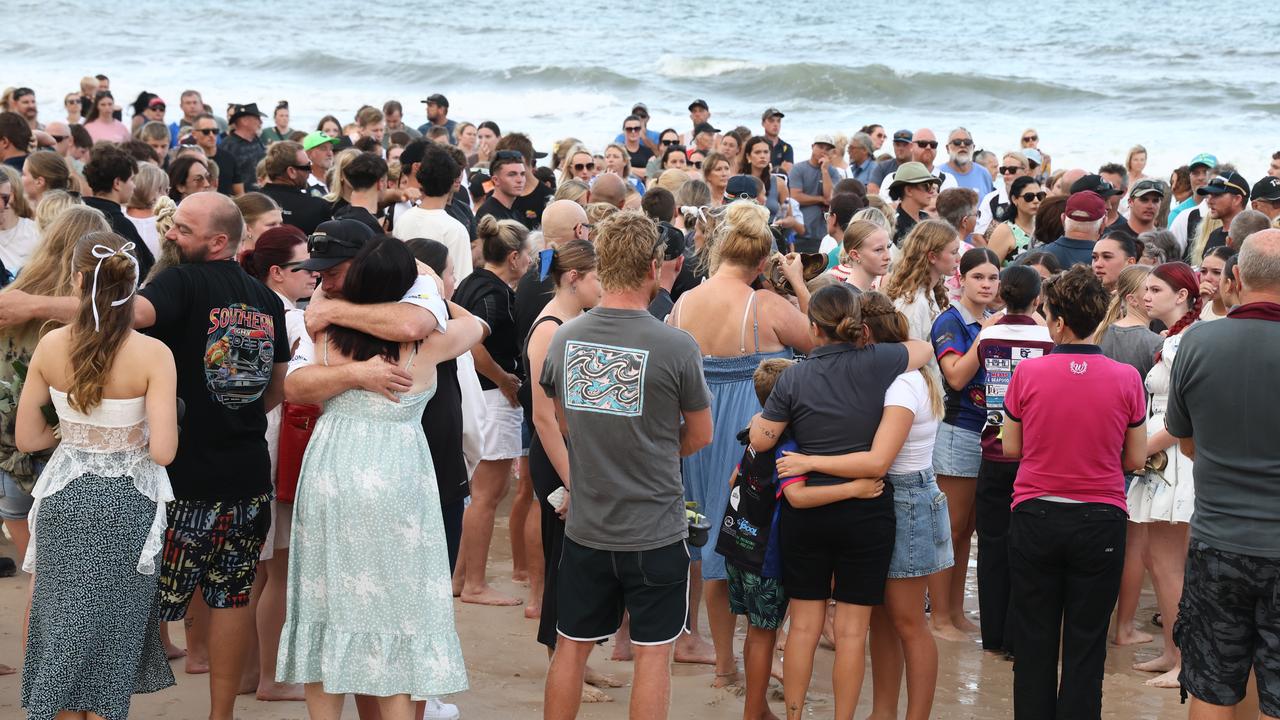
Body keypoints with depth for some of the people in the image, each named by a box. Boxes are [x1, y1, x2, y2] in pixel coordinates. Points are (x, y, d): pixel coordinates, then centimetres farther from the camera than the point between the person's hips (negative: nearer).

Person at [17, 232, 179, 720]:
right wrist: (131, 428, 1)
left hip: (64, 501, 2)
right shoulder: (152, 355, -16)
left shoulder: (51, 346, -8)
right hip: (126, 504, -2)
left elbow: (27, 438, 0)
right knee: (111, 630, 12)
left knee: (63, 624, 16)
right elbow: (163, 452, -20)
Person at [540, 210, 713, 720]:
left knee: (571, 648, 15)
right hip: (655, 532, -4)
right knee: (652, 654, 6)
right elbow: (700, 436, -2)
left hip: (586, 527, 4)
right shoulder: (675, 347, -15)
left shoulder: (565, 338, -3)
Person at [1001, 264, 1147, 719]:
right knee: (1085, 646, 7)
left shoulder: (1027, 373, -7)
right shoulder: (1126, 379, -7)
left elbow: (1011, 448, 3)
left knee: (1034, 642, 11)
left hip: (1036, 515, 0)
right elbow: (1135, 459, 1)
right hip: (1100, 518, 0)